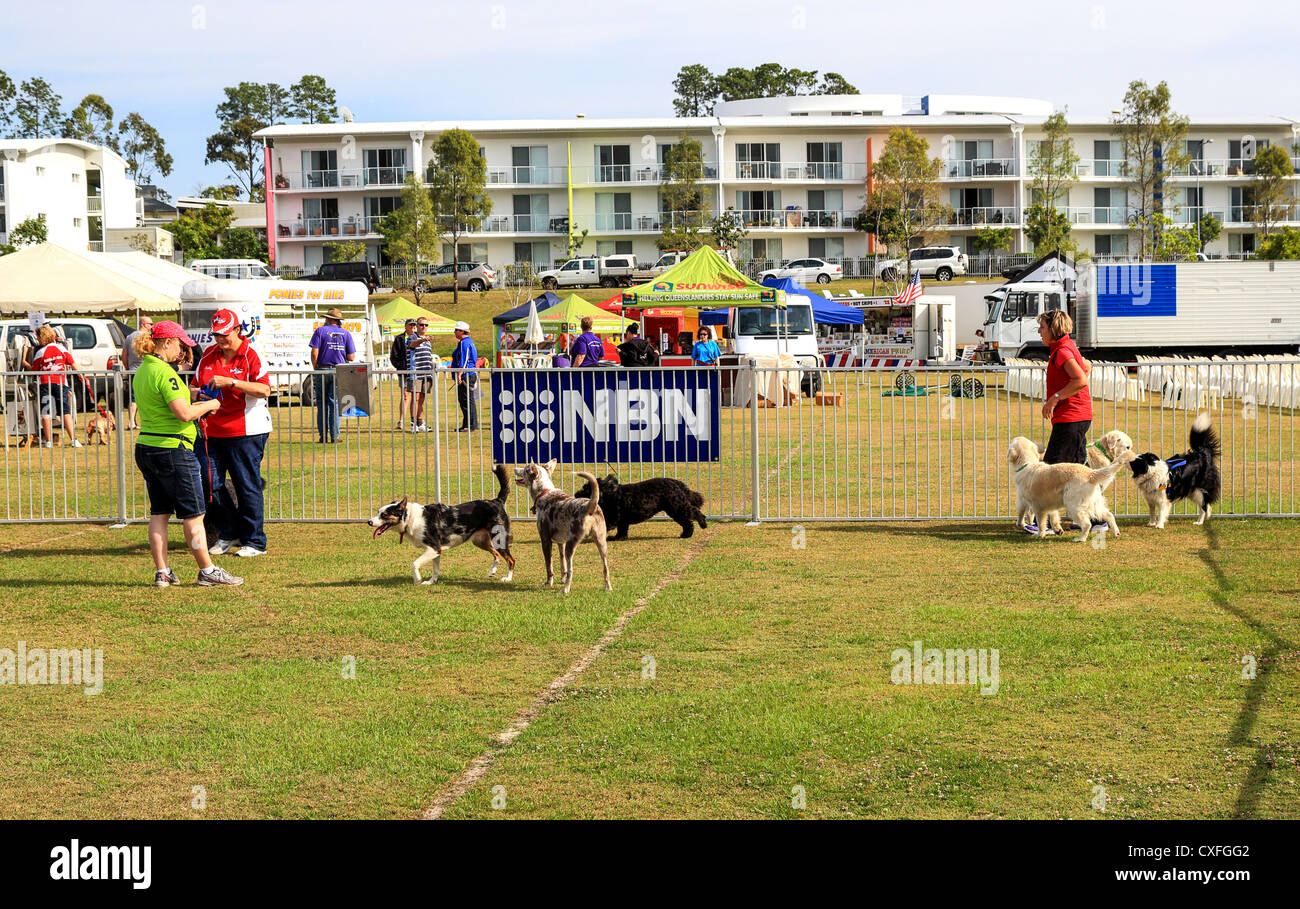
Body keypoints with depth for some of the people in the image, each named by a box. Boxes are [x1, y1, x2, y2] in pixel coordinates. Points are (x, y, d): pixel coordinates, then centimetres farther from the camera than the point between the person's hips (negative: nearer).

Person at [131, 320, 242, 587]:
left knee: (159, 513, 12)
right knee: (193, 514, 0)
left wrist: (195, 404, 16)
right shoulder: (164, 372, -17)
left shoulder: (141, 371, 12)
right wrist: (209, 405, -6)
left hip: (146, 446, 9)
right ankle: (207, 572, 6)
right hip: (172, 450, -9)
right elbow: (184, 414, -23)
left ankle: (162, 572, 13)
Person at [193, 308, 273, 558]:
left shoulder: (250, 355, -6)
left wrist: (230, 382, -24)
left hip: (246, 431, -6)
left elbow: (265, 390, -18)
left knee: (248, 486, -2)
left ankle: (254, 541, 7)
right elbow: (196, 386, 21)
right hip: (213, 431, 6)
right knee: (211, 484, 4)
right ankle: (228, 534, 21)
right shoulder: (209, 355, 11)